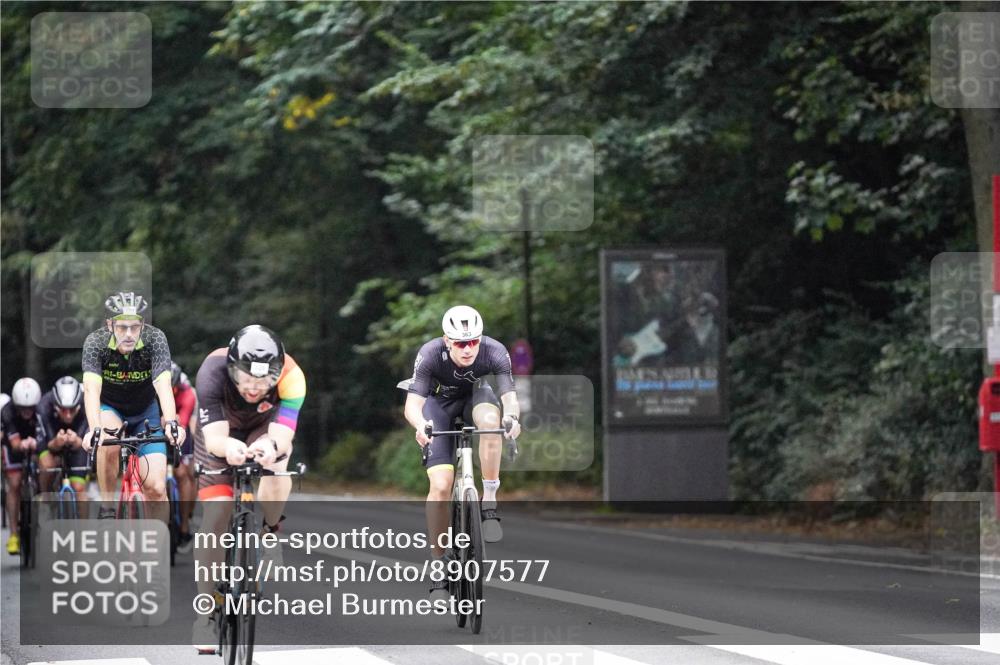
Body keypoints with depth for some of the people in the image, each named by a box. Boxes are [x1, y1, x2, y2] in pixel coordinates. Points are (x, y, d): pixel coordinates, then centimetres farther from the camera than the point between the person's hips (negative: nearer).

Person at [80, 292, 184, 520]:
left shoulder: (155, 339, -26)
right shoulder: (95, 342, -26)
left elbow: (163, 385, -38)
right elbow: (91, 388, -39)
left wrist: (171, 423, -55)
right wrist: (94, 430, -55)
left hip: (146, 411, 1)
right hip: (108, 408, -1)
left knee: (156, 488, -13)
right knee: (109, 442, -35)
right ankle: (107, 509, -16)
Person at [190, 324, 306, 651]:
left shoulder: (290, 376, -36)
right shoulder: (213, 372, -38)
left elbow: (283, 435, -42)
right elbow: (214, 438, -43)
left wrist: (271, 447, -66)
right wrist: (228, 447, -66)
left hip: (264, 430, 1)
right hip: (221, 435, 0)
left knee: (277, 477, -32)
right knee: (216, 515, -13)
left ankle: (268, 533, -1)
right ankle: (206, 611, -2)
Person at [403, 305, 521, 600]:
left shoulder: (494, 352, -30)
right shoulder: (430, 354, -33)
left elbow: (509, 396, -34)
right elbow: (412, 403, -37)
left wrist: (512, 416, -58)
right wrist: (420, 425, -59)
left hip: (475, 395, 1)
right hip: (440, 402, -1)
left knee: (490, 420, -38)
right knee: (440, 484, -17)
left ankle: (489, 502, -24)